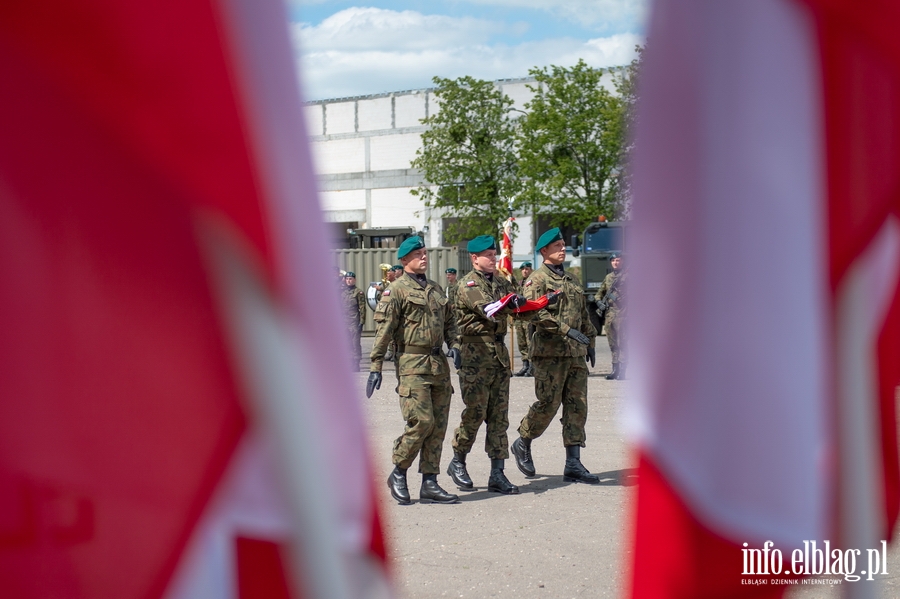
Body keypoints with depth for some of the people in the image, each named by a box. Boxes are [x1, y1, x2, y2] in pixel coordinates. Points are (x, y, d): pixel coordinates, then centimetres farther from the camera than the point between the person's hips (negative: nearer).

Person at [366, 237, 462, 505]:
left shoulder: (436, 289, 18)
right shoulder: (396, 289, -3)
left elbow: (449, 321, 24)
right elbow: (384, 330, -8)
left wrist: (454, 345, 5)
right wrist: (376, 367, -13)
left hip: (439, 363, 7)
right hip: (412, 364, -7)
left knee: (438, 425, 5)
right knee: (421, 421, -14)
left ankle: (430, 484, 11)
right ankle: (398, 473, 6)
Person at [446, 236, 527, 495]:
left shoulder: (501, 282, 17)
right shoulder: (468, 284, -4)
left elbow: (518, 305, 4)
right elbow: (488, 308, -20)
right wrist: (512, 302, -30)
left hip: (499, 354, 6)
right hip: (475, 354, -6)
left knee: (499, 415, 4)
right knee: (475, 412, -3)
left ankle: (497, 474, 7)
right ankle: (458, 462, 18)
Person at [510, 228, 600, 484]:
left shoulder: (572, 280, 19)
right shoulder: (537, 279, -5)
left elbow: (584, 314, 26)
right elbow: (536, 313, -18)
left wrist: (590, 342, 21)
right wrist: (567, 330, -23)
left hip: (576, 352, 7)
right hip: (550, 352, -7)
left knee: (577, 406, 2)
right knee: (547, 404, -5)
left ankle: (573, 465, 5)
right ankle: (522, 443, 20)